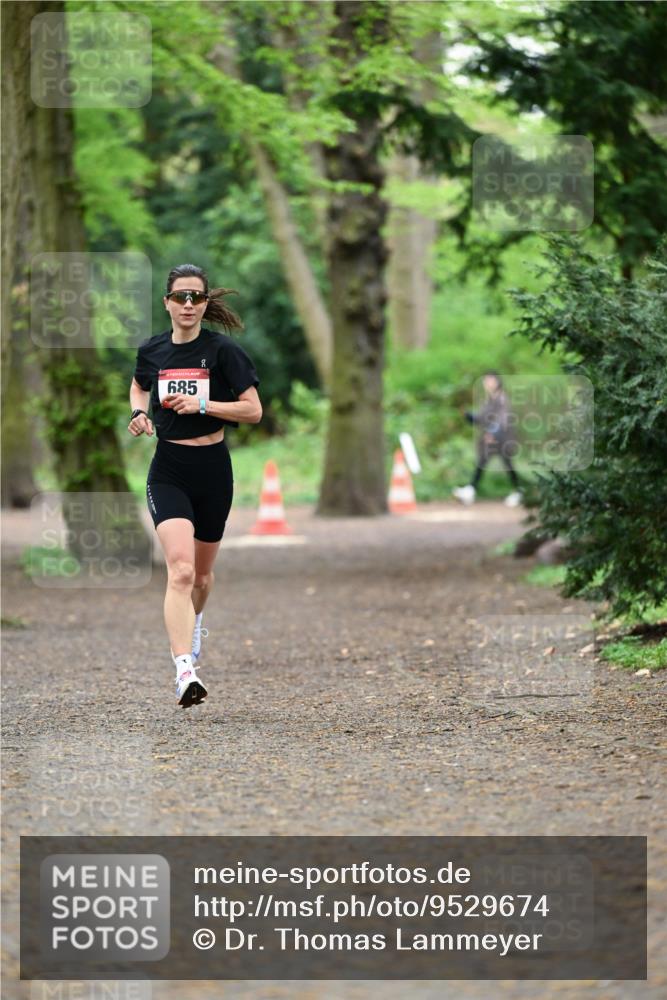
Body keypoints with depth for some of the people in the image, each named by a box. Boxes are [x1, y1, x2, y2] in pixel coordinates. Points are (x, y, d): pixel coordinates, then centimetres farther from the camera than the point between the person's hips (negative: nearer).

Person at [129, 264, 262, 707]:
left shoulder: (223, 351, -7)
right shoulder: (152, 350, 3)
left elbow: (253, 410, -8)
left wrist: (201, 405, -19)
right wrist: (139, 413, 4)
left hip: (213, 468, 0)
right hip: (168, 471, 0)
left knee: (201, 573, 18)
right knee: (180, 570, -20)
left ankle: (195, 620, 54)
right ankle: (185, 671, -29)